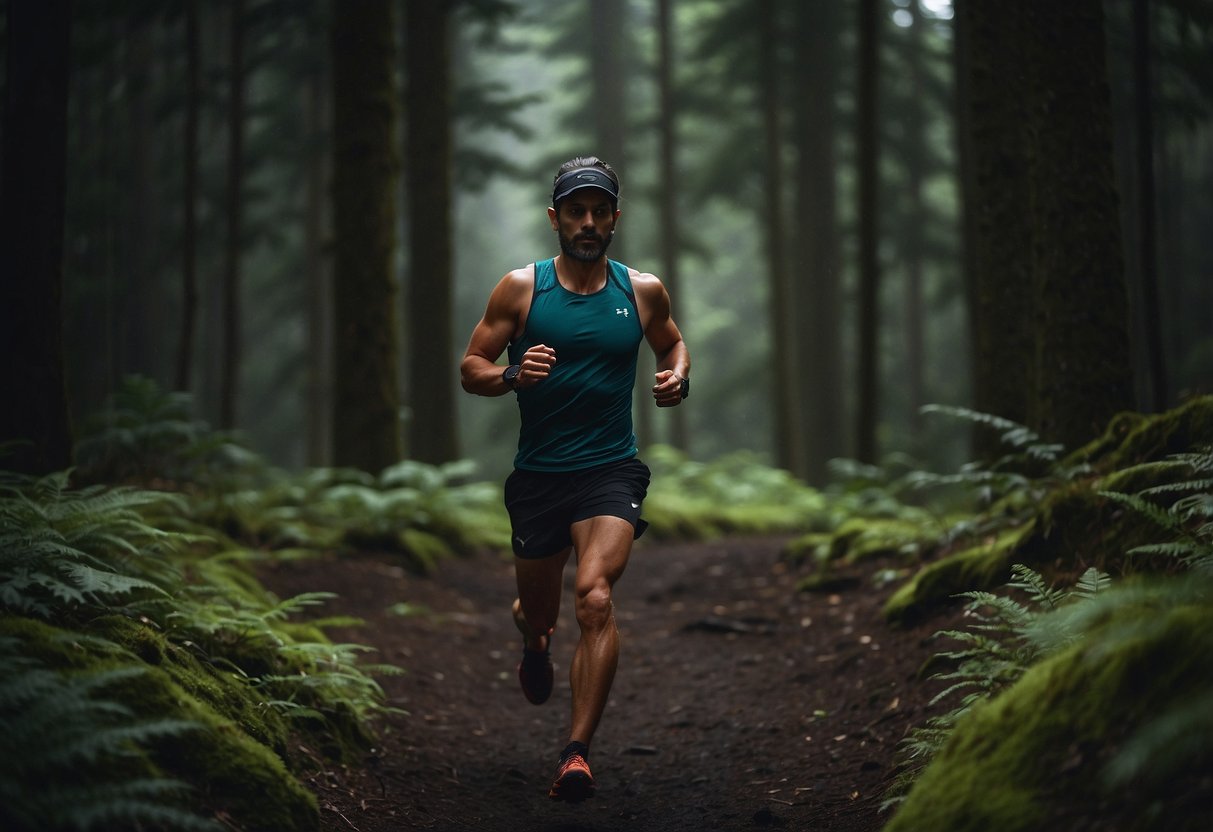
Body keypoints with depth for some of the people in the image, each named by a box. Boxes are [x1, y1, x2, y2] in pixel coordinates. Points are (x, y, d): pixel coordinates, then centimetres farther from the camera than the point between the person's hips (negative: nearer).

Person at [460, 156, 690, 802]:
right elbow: (471, 368, 1)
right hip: (537, 474, 1)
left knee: (595, 595, -24)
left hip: (611, 470, -1)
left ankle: (577, 752, -22)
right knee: (537, 613, 16)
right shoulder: (521, 288, -1)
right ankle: (535, 643, 56)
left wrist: (678, 377, 0)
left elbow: (672, 342, 23)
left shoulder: (643, 290, 3)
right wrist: (512, 375, -21)